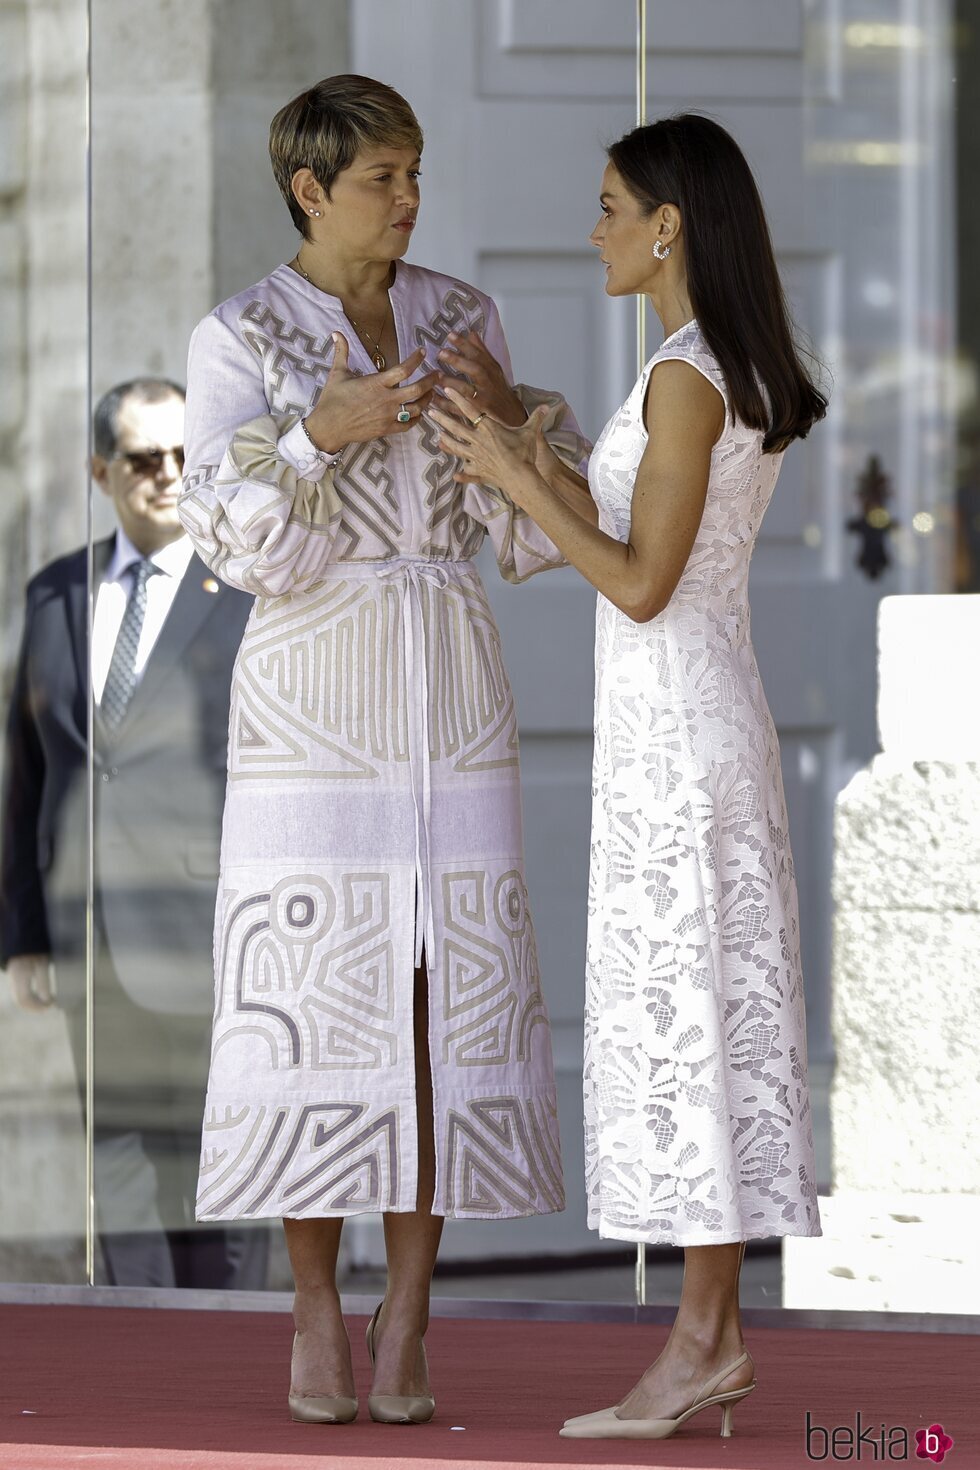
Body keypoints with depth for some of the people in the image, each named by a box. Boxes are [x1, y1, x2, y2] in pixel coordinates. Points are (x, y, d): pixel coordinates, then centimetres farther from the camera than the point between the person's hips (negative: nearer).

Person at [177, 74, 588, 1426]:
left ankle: (406, 1325, 7)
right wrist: (321, 429, -29)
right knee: (315, 1003, -4)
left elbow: (542, 531, 5)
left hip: (451, 695, 3)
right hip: (314, 694, -3)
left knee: (444, 1000, -1)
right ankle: (318, 1322, 8)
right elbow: (238, 547, -12)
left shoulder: (463, 319, 8)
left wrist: (511, 417, -16)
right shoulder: (235, 341, -3)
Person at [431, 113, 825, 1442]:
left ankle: (702, 1338, -4)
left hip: (669, 730, -9)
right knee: (721, 1009, 9)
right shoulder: (746, 376, 12)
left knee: (673, 1010, -6)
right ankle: (718, 1334, 11)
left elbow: (641, 585, -18)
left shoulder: (684, 379, -17)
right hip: (713, 719, 9)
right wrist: (540, 470, 14)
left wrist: (516, 482, -11)